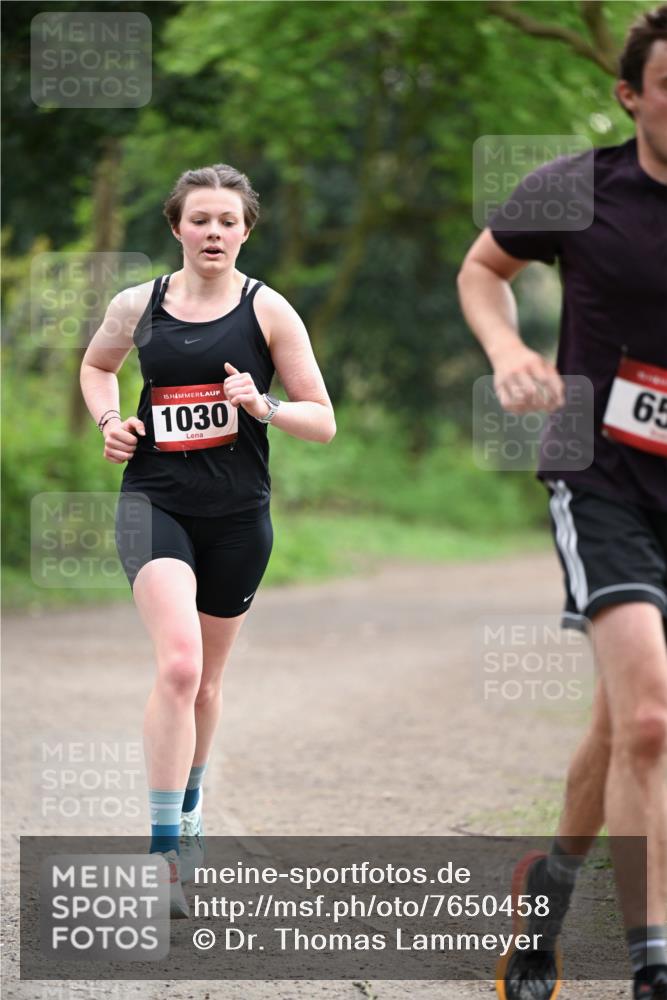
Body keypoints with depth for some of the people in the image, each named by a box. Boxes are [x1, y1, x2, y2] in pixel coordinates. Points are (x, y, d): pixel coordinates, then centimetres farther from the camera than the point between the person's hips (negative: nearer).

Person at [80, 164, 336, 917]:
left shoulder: (267, 311, 0)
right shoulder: (138, 306, 3)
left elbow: (323, 422, 1)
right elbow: (96, 364, 25)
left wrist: (262, 405, -18)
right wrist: (108, 420, 5)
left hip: (237, 514, 1)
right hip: (154, 502, -1)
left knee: (204, 677, 15)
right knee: (178, 664, -21)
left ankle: (187, 813, 41)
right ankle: (164, 849, -20)